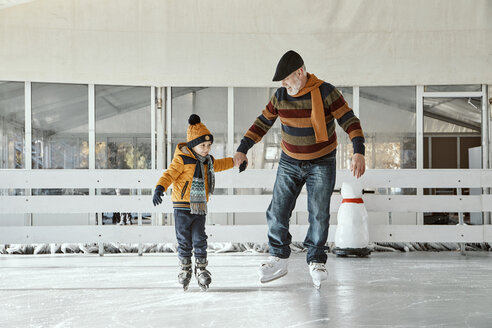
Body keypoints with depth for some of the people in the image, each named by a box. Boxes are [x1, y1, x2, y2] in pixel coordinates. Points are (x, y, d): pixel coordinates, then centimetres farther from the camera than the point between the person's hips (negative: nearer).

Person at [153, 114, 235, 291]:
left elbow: (218, 165, 34)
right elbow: (169, 174, -17)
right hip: (182, 207, -5)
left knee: (199, 239, 4)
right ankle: (185, 269, 18)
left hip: (200, 208, 5)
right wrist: (160, 188, -34)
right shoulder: (181, 159, -10)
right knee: (184, 240, 4)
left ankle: (201, 269, 16)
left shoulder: (208, 161, 12)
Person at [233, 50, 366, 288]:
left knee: (319, 214, -6)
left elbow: (349, 121, -15)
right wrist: (242, 150, 4)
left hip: (322, 164, -4)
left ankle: (316, 262, 11)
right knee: (277, 212, 1)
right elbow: (262, 124, 8)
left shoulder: (325, 93, -15)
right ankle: (279, 259, 16)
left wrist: (358, 152, -28)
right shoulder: (280, 96, -2)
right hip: (289, 163, 4)